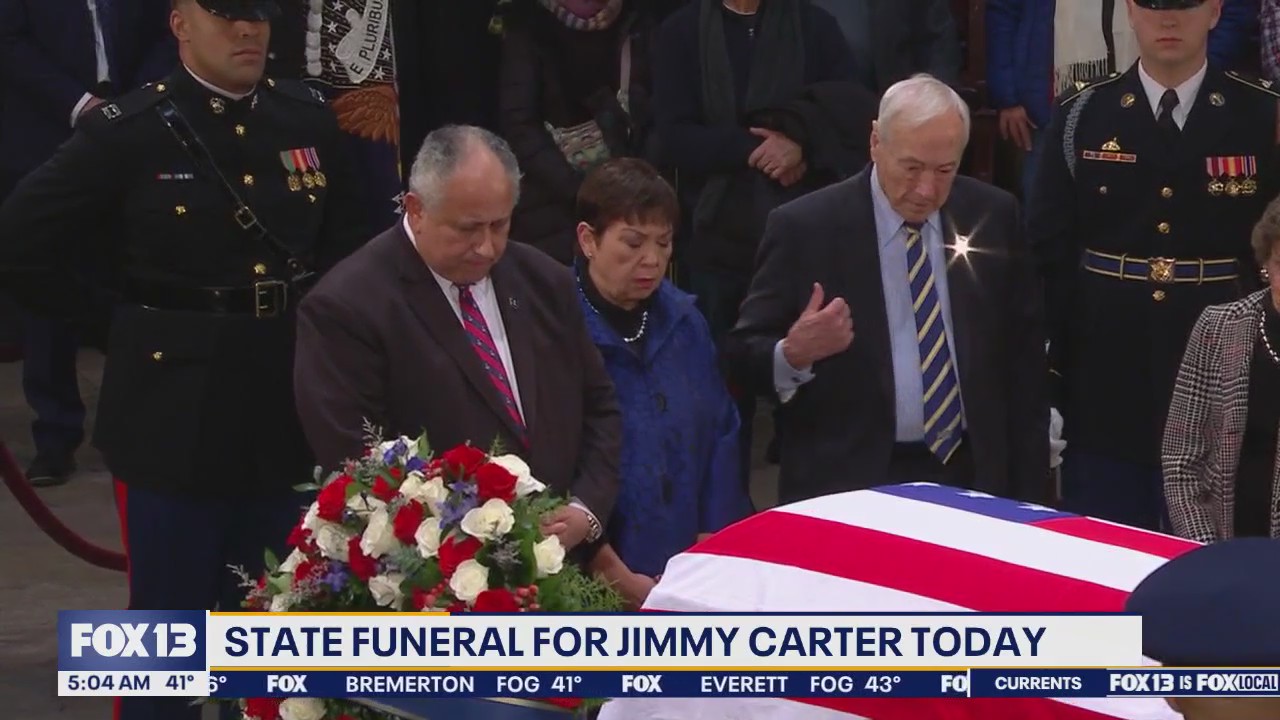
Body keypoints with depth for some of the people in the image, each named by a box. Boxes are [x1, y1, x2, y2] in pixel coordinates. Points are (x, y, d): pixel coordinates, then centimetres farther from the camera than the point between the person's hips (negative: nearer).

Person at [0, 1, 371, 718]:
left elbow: (345, 242, 19)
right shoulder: (128, 130, -10)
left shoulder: (309, 119, 4)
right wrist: (118, 320, -1)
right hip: (177, 417, -4)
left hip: (289, 412, 4)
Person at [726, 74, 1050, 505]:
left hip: (971, 477, 3)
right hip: (846, 484, -3)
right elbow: (745, 355, -3)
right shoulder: (804, 228, -6)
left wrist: (1028, 493, 8)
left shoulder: (991, 217, 5)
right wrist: (793, 356, -25)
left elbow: (1022, 357, 10)